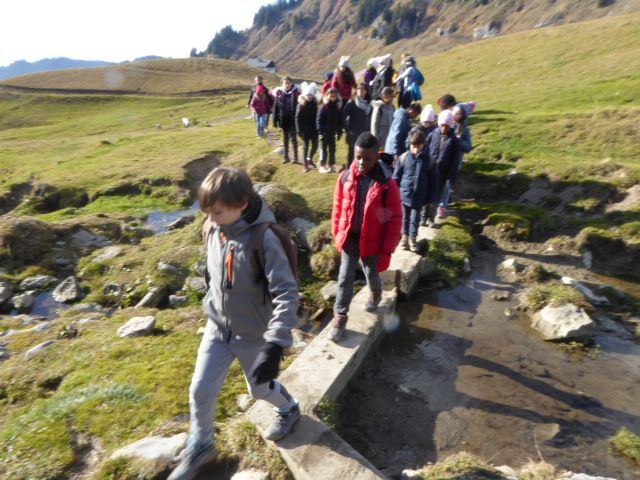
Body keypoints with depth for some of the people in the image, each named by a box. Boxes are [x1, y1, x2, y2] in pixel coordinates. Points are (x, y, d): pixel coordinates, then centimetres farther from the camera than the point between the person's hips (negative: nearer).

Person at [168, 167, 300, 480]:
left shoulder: (264, 240, -29)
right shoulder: (212, 230, -9)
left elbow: (287, 294, -30)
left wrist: (274, 346, -35)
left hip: (253, 334, -5)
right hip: (217, 327, 5)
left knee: (259, 388, 18)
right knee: (200, 390, 11)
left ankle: (289, 410, 52)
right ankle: (199, 447, 41)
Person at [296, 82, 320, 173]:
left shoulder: (314, 104, 3)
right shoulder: (301, 104, -7)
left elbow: (317, 116, 5)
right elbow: (297, 118, -8)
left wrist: (318, 128, 1)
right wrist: (299, 130, -13)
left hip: (314, 129, 3)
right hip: (305, 129, -3)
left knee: (315, 145, 7)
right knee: (305, 146, 4)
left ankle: (310, 159, 32)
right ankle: (305, 165, 14)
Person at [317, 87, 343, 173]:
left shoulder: (337, 108, 6)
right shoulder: (323, 107, -9)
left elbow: (340, 121, 10)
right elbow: (319, 120, -11)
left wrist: (339, 132, 5)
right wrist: (320, 132, -17)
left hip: (333, 133, 5)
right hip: (324, 133, -5)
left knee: (332, 150, 10)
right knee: (324, 149, 1)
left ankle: (332, 166, 19)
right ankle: (322, 166, 9)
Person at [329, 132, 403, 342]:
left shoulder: (387, 184, -17)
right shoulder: (345, 178, -8)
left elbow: (395, 220, -12)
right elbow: (338, 207, 5)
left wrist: (387, 251, -12)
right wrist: (336, 234, 8)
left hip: (372, 241, -2)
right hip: (349, 237, 2)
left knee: (371, 274, 20)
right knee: (345, 277, 6)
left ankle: (375, 294, 54)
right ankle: (340, 316, 22)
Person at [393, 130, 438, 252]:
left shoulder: (429, 161, -9)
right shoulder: (404, 157, -9)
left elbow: (433, 181, -2)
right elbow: (396, 177, -1)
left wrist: (431, 198, -1)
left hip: (419, 197, -1)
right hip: (404, 194, 1)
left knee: (415, 219, 10)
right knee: (405, 217, 17)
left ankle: (413, 238, 32)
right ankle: (405, 235, 38)